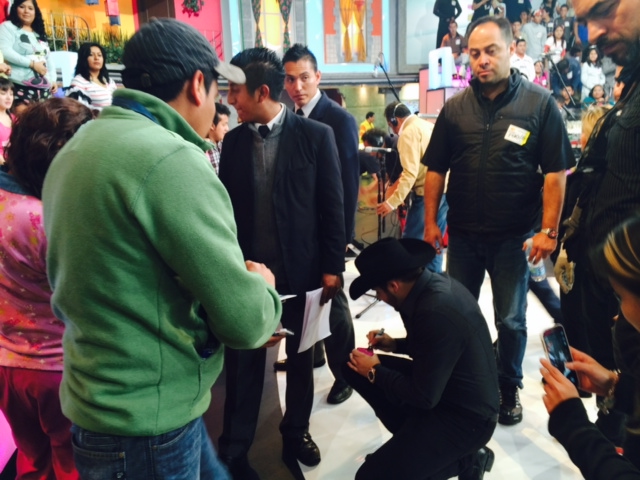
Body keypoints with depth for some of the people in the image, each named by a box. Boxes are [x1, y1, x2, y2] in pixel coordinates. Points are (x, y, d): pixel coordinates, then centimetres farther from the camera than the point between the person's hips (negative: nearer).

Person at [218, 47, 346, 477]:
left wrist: (333, 266, -7)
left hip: (301, 269, -1)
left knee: (300, 357, 15)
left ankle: (296, 432, 36)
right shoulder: (234, 140, 4)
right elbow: (225, 204, 7)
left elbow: (332, 206, -5)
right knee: (243, 360, 8)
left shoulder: (316, 135, -5)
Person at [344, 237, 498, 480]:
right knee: (355, 368, 4)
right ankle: (415, 439, 9)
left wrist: (375, 372, -10)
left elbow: (424, 397, -23)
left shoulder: (437, 312, -32)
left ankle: (465, 459, 2)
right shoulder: (435, 284, -3)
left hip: (465, 416, -9)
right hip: (443, 389, 9)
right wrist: (395, 344, 6)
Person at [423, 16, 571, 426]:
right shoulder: (455, 108, 1)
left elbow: (555, 172, -8)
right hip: (462, 235, 3)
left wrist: (549, 229, -13)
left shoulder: (540, 104, -6)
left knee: (511, 321, 11)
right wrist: (430, 221, -1)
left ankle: (509, 389, 34)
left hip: (513, 236, -2)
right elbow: (436, 169, 3)